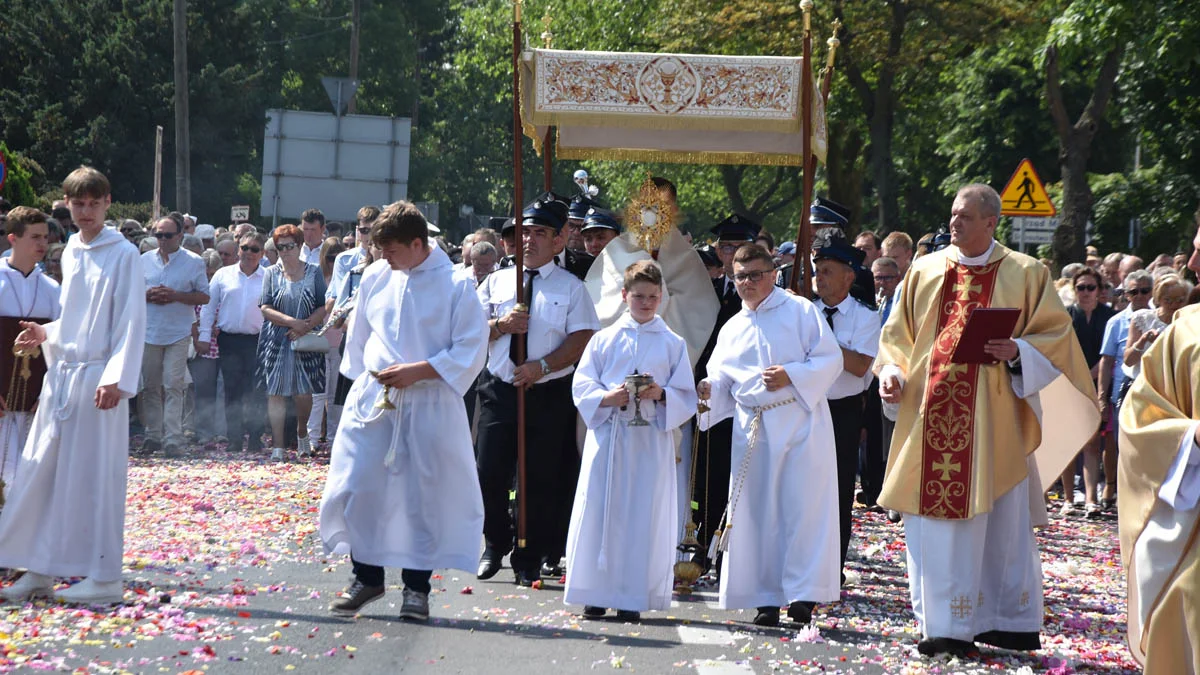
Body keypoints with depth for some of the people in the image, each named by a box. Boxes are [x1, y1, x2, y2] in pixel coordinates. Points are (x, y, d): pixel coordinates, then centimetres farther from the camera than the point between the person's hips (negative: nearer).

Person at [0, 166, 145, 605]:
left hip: (96, 378, -7)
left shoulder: (123, 254, -7)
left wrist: (116, 379, -18)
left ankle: (104, 578, 1)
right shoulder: (71, 252, 14)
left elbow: (131, 323, -11)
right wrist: (45, 334, 7)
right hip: (61, 373, 7)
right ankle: (40, 570, 15)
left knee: (95, 477, -5)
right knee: (40, 470, 6)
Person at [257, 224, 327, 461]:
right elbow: (266, 308, -3)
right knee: (276, 393, -3)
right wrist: (292, 322, -15)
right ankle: (278, 446, 0)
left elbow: (323, 308, 0)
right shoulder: (271, 273, 5)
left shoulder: (313, 272, 5)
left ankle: (302, 433, 30)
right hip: (276, 341, 0)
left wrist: (305, 327, -14)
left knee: (303, 393, 2)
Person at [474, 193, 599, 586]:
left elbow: (582, 339, -7)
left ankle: (529, 560, 14)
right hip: (498, 388, 2)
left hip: (549, 394, -2)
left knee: (542, 480, 3)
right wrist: (502, 324, -12)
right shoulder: (496, 281, 11)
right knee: (490, 474, 0)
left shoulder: (571, 288, 2)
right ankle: (496, 546, 22)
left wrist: (542, 367, -18)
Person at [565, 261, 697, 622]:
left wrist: (661, 395, -13)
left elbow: (687, 398, 7)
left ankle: (633, 597, 4)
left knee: (645, 517, -2)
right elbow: (581, 386, 5)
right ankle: (596, 594, 6)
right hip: (607, 435, 0)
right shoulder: (604, 339, 9)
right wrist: (609, 397, -13)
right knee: (599, 511, -1)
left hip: (652, 440, 0)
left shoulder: (673, 344, 8)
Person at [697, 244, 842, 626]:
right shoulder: (731, 330, 18)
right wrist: (709, 390, -6)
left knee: (803, 506, -8)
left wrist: (791, 375, -15)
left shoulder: (800, 311, 4)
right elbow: (722, 383, 16)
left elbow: (830, 360, -3)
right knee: (758, 511, 2)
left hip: (800, 421, -4)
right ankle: (766, 598, 7)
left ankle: (803, 593, -5)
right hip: (753, 430, 4)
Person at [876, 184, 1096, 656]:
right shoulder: (925, 270, 13)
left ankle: (1009, 620, 11)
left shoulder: (1025, 275, 4)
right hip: (931, 415, 3)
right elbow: (898, 333, 16)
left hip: (993, 418, -3)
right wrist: (892, 370, -1)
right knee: (934, 518, 2)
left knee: (999, 520, 1)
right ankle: (942, 625, 8)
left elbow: (1055, 333, 2)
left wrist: (1017, 350, -17)